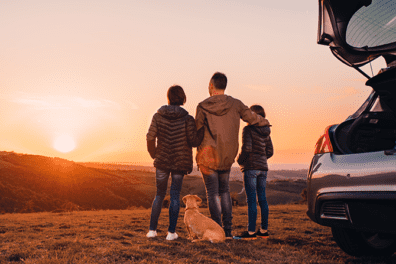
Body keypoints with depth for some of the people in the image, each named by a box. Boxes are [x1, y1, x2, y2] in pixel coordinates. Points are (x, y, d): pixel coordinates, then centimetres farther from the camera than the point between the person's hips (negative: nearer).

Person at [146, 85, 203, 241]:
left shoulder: (158, 116, -3)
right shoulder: (187, 119, -8)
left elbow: (150, 137, -4)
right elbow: (194, 141, -11)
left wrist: (154, 154, 12)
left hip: (162, 161, 2)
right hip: (180, 162, -1)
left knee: (159, 194, 14)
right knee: (175, 196, 6)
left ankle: (152, 229, 13)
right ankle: (171, 232, 7)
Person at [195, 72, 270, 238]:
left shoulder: (203, 106, -7)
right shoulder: (235, 104, -1)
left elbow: (197, 132, -7)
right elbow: (253, 118, 8)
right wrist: (265, 122, 29)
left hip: (207, 156, -3)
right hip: (227, 156, 3)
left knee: (212, 193, 2)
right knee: (224, 191, 15)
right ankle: (228, 230, 12)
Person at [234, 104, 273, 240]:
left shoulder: (248, 129, -9)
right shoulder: (265, 131, 12)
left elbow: (247, 148, -17)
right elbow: (270, 151, 13)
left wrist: (240, 160, -2)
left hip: (251, 167, -7)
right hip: (263, 167, 7)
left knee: (251, 200, -6)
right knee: (262, 198, 11)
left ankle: (251, 231, -4)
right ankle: (264, 230, 16)